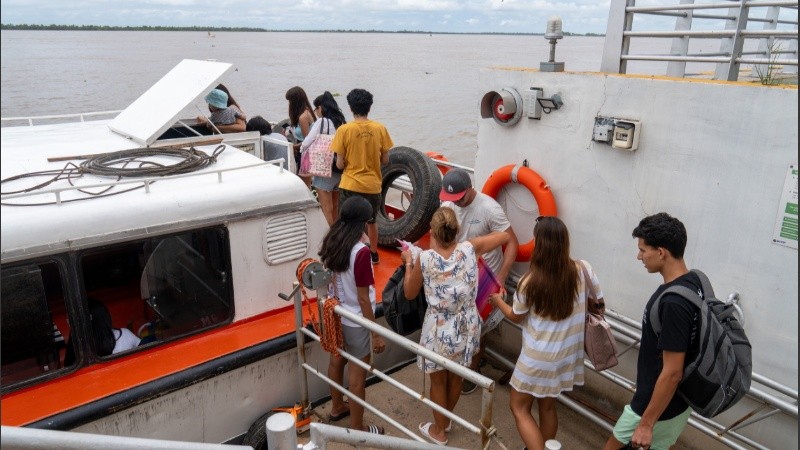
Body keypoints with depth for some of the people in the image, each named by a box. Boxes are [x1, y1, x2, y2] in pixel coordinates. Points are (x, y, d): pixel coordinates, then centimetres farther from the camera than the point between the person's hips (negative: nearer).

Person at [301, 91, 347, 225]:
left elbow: (306, 144, -12)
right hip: (340, 170, 7)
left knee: (327, 210, -1)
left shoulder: (322, 122, -11)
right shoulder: (342, 122, 7)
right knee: (335, 208, 18)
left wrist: (302, 149, 8)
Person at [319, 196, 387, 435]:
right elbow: (363, 298, -24)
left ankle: (337, 407, 49)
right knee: (357, 376, 9)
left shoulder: (331, 243, -6)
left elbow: (328, 281, 6)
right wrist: (376, 334, -16)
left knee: (336, 360, 26)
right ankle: (357, 429, 26)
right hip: (355, 321, -8)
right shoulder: (360, 252, -29)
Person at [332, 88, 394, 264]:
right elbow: (385, 160, 0)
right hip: (373, 185, 3)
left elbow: (340, 164, -10)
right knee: (371, 221, 24)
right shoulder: (380, 129, -5)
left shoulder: (344, 130, -11)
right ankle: (373, 254, 37)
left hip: (350, 185, -3)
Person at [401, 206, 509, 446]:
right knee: (456, 377, 26)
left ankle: (439, 431, 40)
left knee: (438, 381, 20)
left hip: (439, 329, -3)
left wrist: (408, 263, 9)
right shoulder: (469, 249, -14)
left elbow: (409, 293, -4)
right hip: (467, 327, 4)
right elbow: (505, 236, 2)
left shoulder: (424, 258, -20)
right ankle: (446, 419, 50)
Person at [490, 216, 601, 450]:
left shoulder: (530, 281, -22)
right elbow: (598, 302, 5)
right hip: (567, 354, 5)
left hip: (538, 358, -5)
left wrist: (498, 301, 16)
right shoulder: (582, 270, -13)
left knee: (519, 407, 14)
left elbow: (516, 316, -3)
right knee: (548, 406, 24)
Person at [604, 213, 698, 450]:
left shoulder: (673, 303, -32)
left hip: (661, 407, -8)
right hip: (678, 401, 8)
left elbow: (672, 373, -28)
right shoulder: (693, 281, -2)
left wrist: (646, 423, -19)